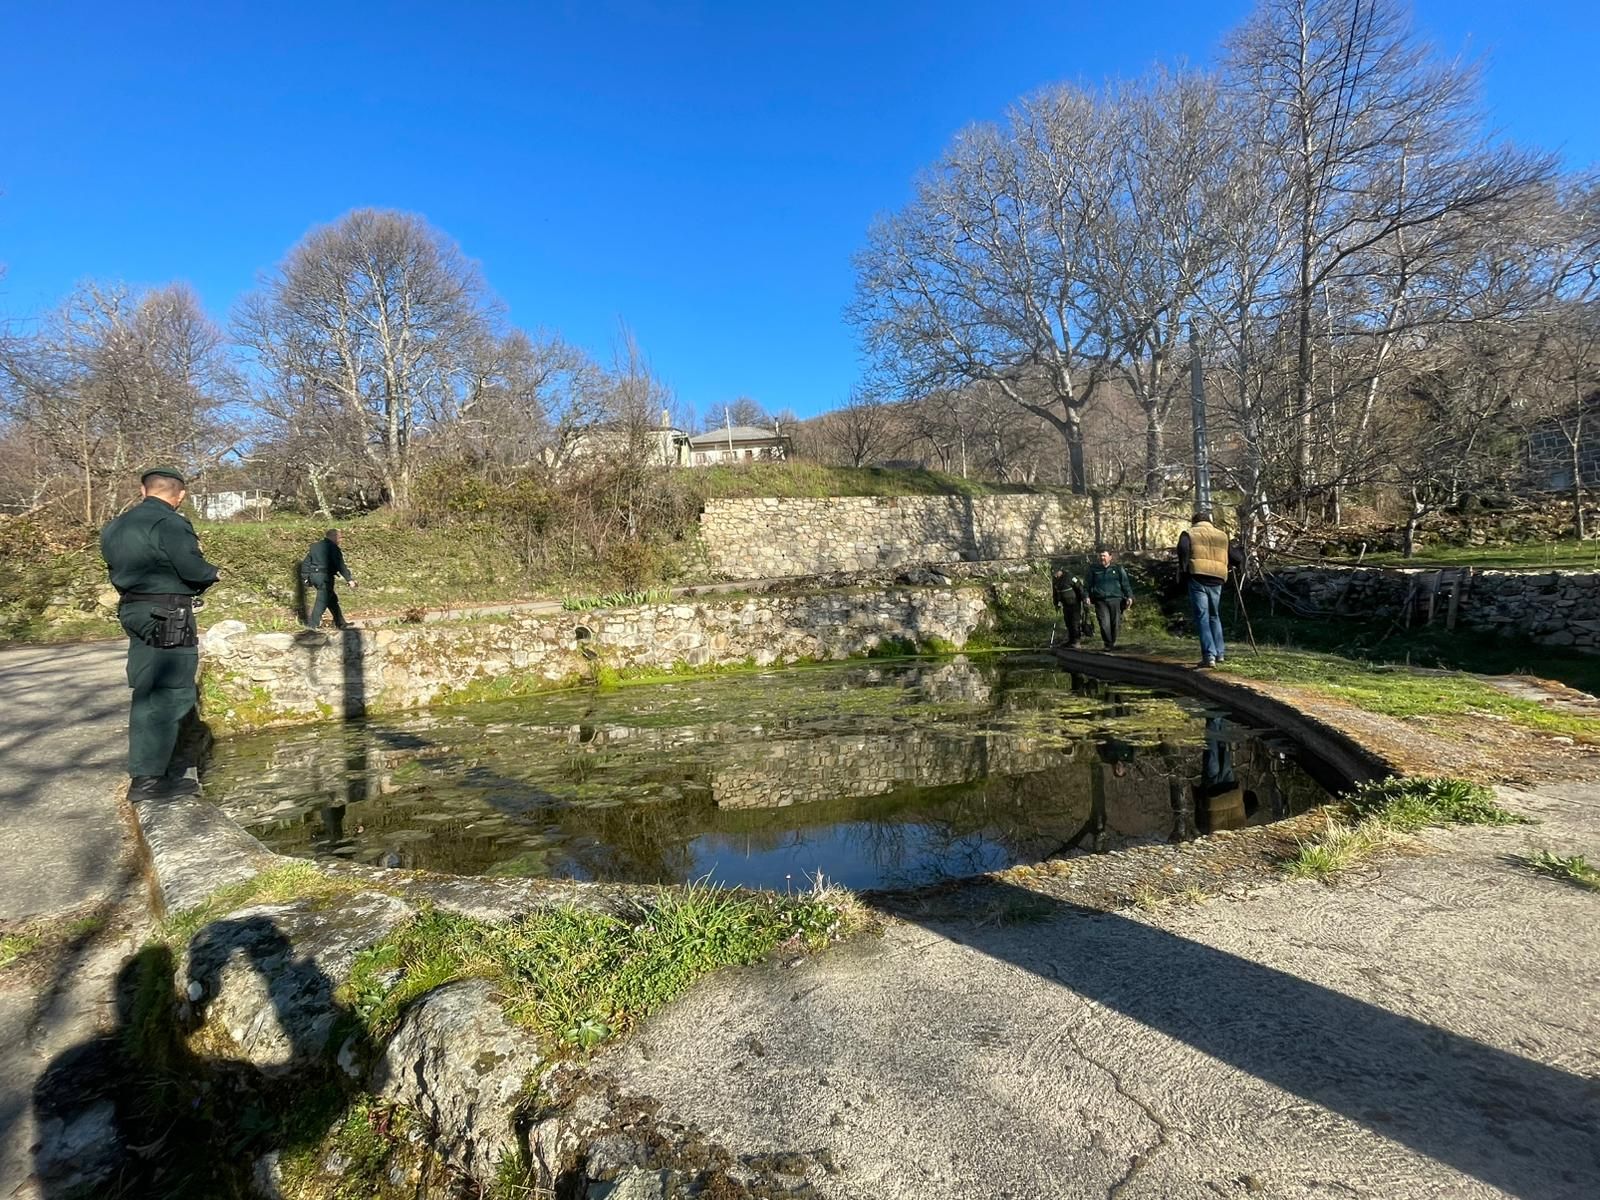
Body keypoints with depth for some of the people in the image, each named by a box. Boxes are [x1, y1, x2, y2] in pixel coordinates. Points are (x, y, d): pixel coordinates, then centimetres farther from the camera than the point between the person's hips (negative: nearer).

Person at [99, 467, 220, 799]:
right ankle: (149, 778, -3)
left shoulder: (117, 526, 13)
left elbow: (117, 569, 13)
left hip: (135, 611, 9)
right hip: (168, 618, -9)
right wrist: (213, 573, 0)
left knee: (148, 693, 16)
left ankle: (146, 770, 24)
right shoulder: (171, 524, -15)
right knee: (172, 695, -5)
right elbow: (193, 569, -20)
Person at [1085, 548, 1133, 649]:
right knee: (1104, 624, -11)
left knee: (1115, 624, 2)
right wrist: (1087, 596, 2)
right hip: (1100, 601, 0)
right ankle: (1108, 644, 0)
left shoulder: (1118, 568, 10)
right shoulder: (1094, 569, 12)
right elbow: (1089, 585, 14)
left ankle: (1113, 643, 19)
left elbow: (1125, 584, 9)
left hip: (1115, 600, 0)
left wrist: (1129, 597, -1)